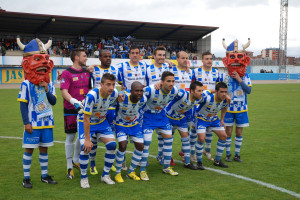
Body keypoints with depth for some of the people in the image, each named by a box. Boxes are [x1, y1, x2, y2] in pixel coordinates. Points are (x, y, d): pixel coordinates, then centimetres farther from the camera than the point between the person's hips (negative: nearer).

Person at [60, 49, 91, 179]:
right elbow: (64, 92, -16)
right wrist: (75, 102, -29)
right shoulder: (66, 73, -8)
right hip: (71, 110, -6)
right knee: (70, 137, 1)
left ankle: (75, 160, 32)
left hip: (85, 109, 6)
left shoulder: (87, 72, 12)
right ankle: (69, 167, 12)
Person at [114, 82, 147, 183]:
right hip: (120, 124, -4)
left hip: (135, 124, 5)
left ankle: (131, 172, 16)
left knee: (140, 146, -4)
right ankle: (117, 173, -1)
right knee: (123, 146, -22)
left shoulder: (143, 99, -19)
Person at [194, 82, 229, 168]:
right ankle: (199, 161, 1)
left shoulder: (226, 100, -18)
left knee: (223, 136, 2)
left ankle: (217, 161, 18)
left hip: (213, 118, 6)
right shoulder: (207, 98, -38)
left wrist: (222, 119, 4)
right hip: (201, 118, -6)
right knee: (201, 138, -21)